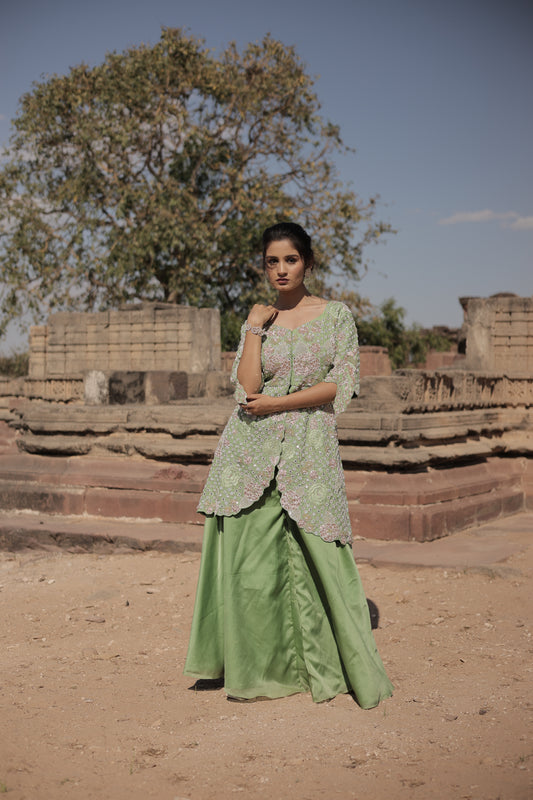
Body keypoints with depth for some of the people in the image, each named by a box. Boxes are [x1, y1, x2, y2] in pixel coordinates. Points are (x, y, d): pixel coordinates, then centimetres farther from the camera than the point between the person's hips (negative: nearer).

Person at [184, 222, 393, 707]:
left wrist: (277, 402, -9)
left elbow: (343, 384, -5)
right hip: (253, 448, 2)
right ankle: (246, 665, 15)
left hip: (310, 448, -2)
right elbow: (247, 387, -2)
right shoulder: (256, 322, 11)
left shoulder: (336, 315, 6)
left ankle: (324, 667, 12)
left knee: (316, 556, -3)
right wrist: (256, 327, -3)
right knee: (245, 553, 0)